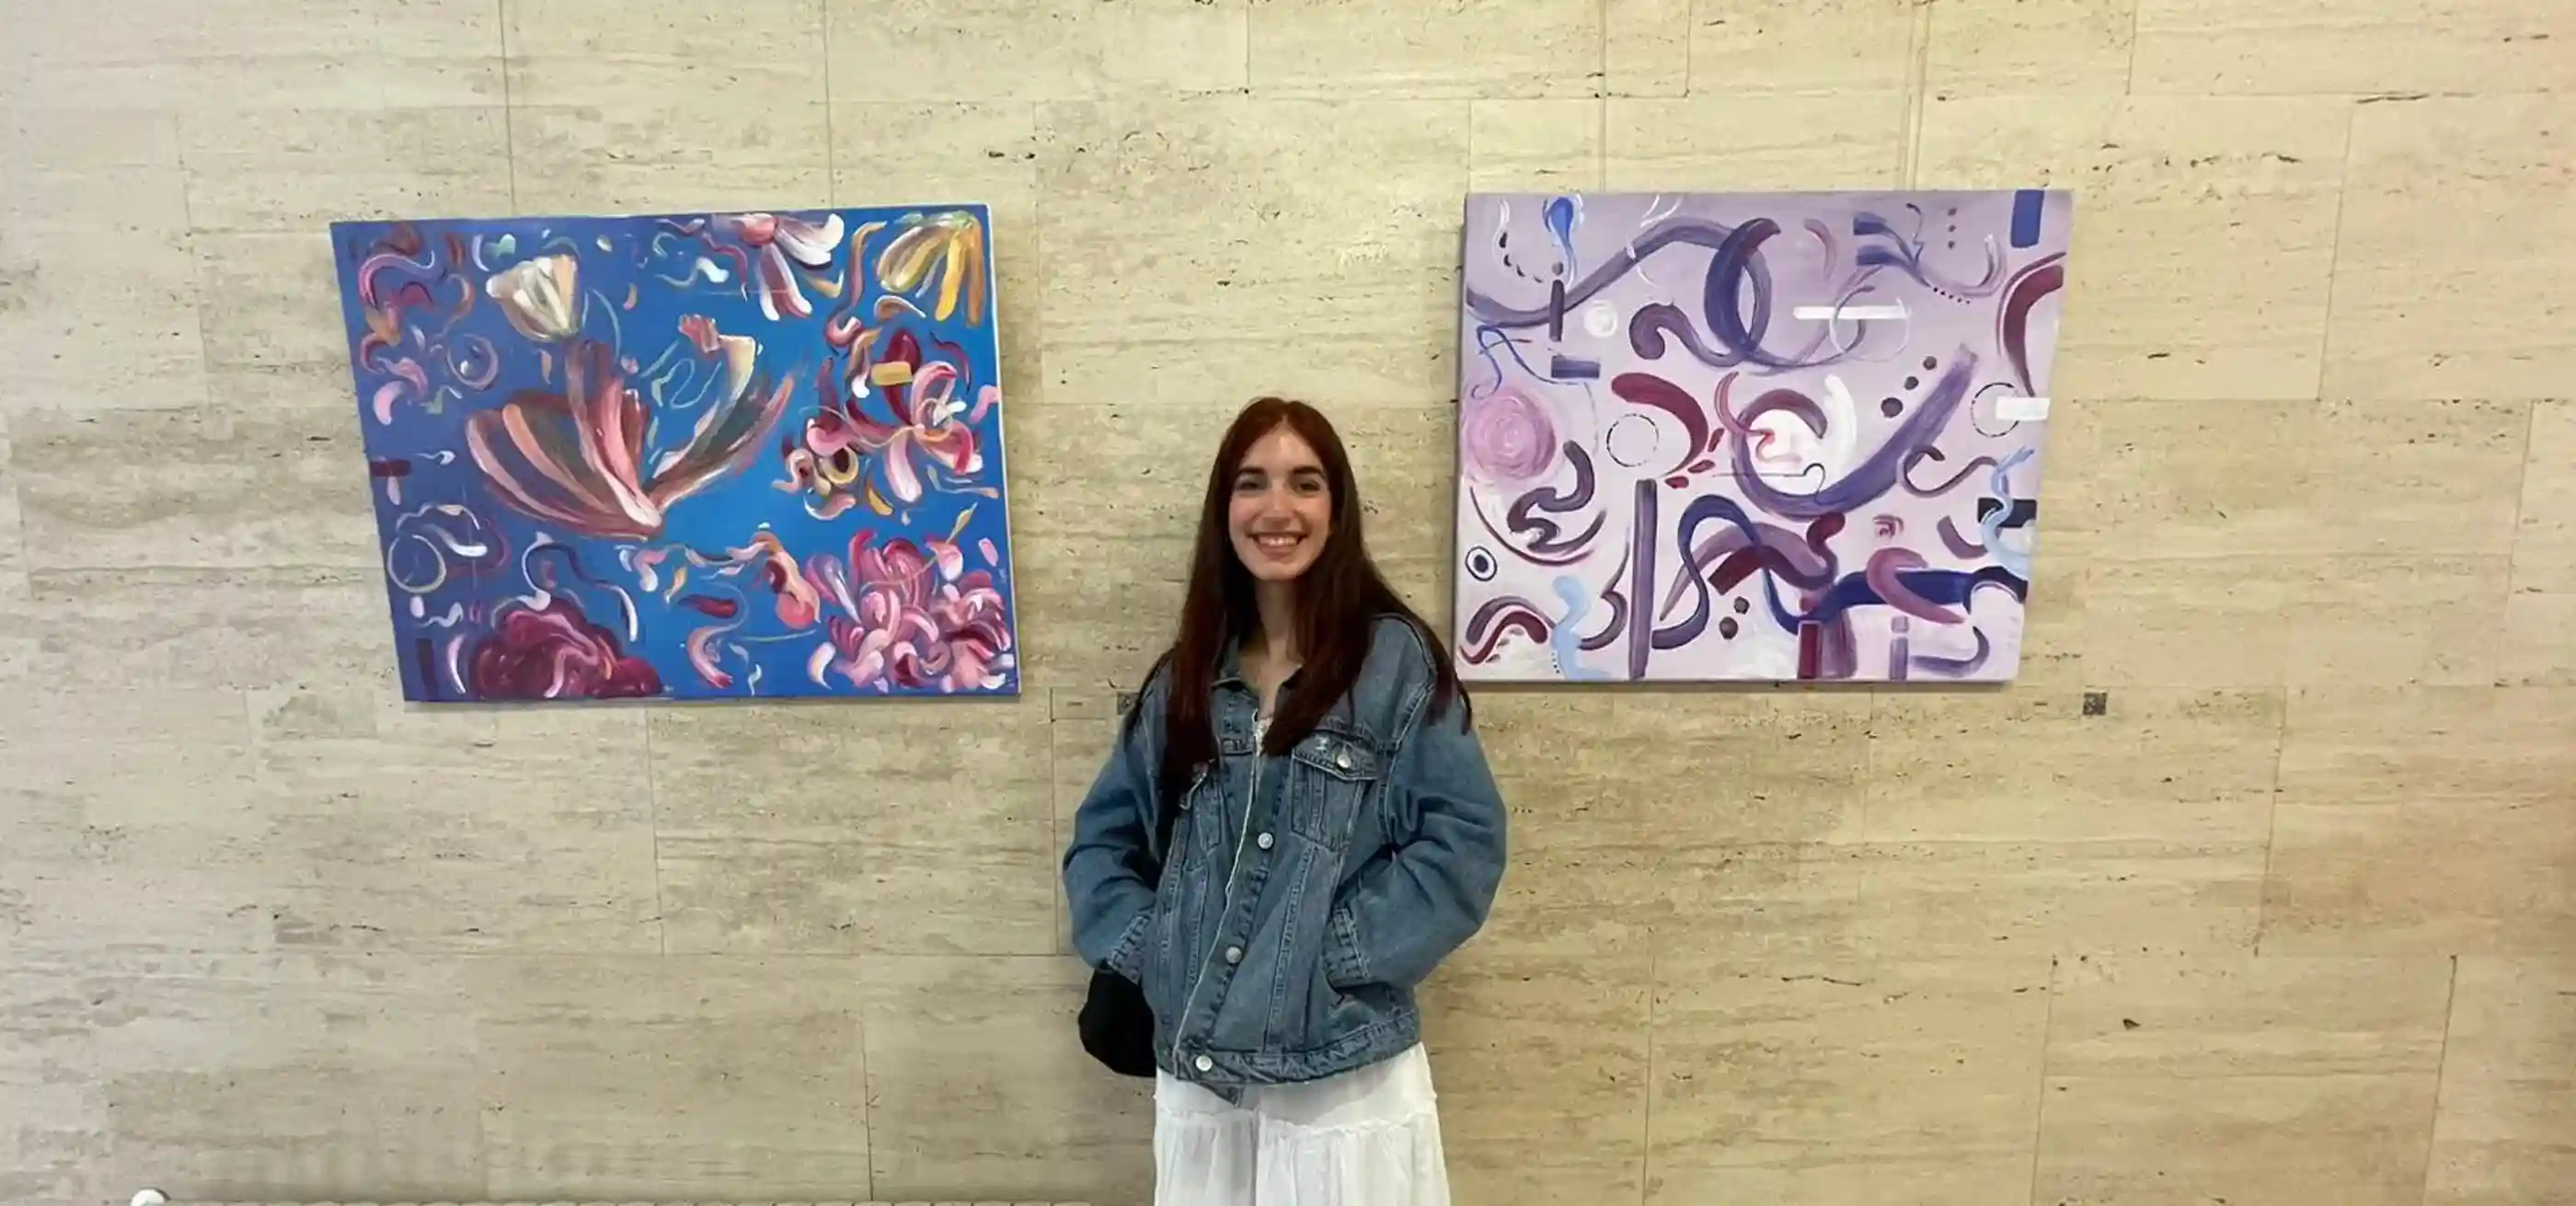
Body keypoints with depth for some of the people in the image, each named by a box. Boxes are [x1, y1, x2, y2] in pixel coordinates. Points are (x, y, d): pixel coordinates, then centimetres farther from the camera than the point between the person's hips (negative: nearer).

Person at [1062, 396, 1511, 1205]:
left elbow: (1465, 840, -12)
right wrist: (1143, 946, -2)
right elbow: (1103, 834, 11)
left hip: (1346, 1072, -3)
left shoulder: (1397, 658, -8)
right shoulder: (1187, 674, 5)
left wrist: (1343, 952, -15)